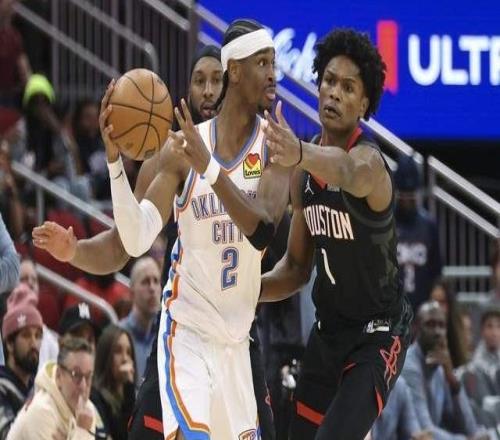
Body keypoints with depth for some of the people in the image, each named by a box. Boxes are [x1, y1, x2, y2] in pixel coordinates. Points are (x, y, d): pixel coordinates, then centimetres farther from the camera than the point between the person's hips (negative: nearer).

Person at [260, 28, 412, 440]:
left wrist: (301, 155, -72)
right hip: (327, 330, 8)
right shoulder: (305, 173, 2)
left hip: (377, 336, -8)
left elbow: (348, 169, -51)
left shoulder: (369, 161, -23)